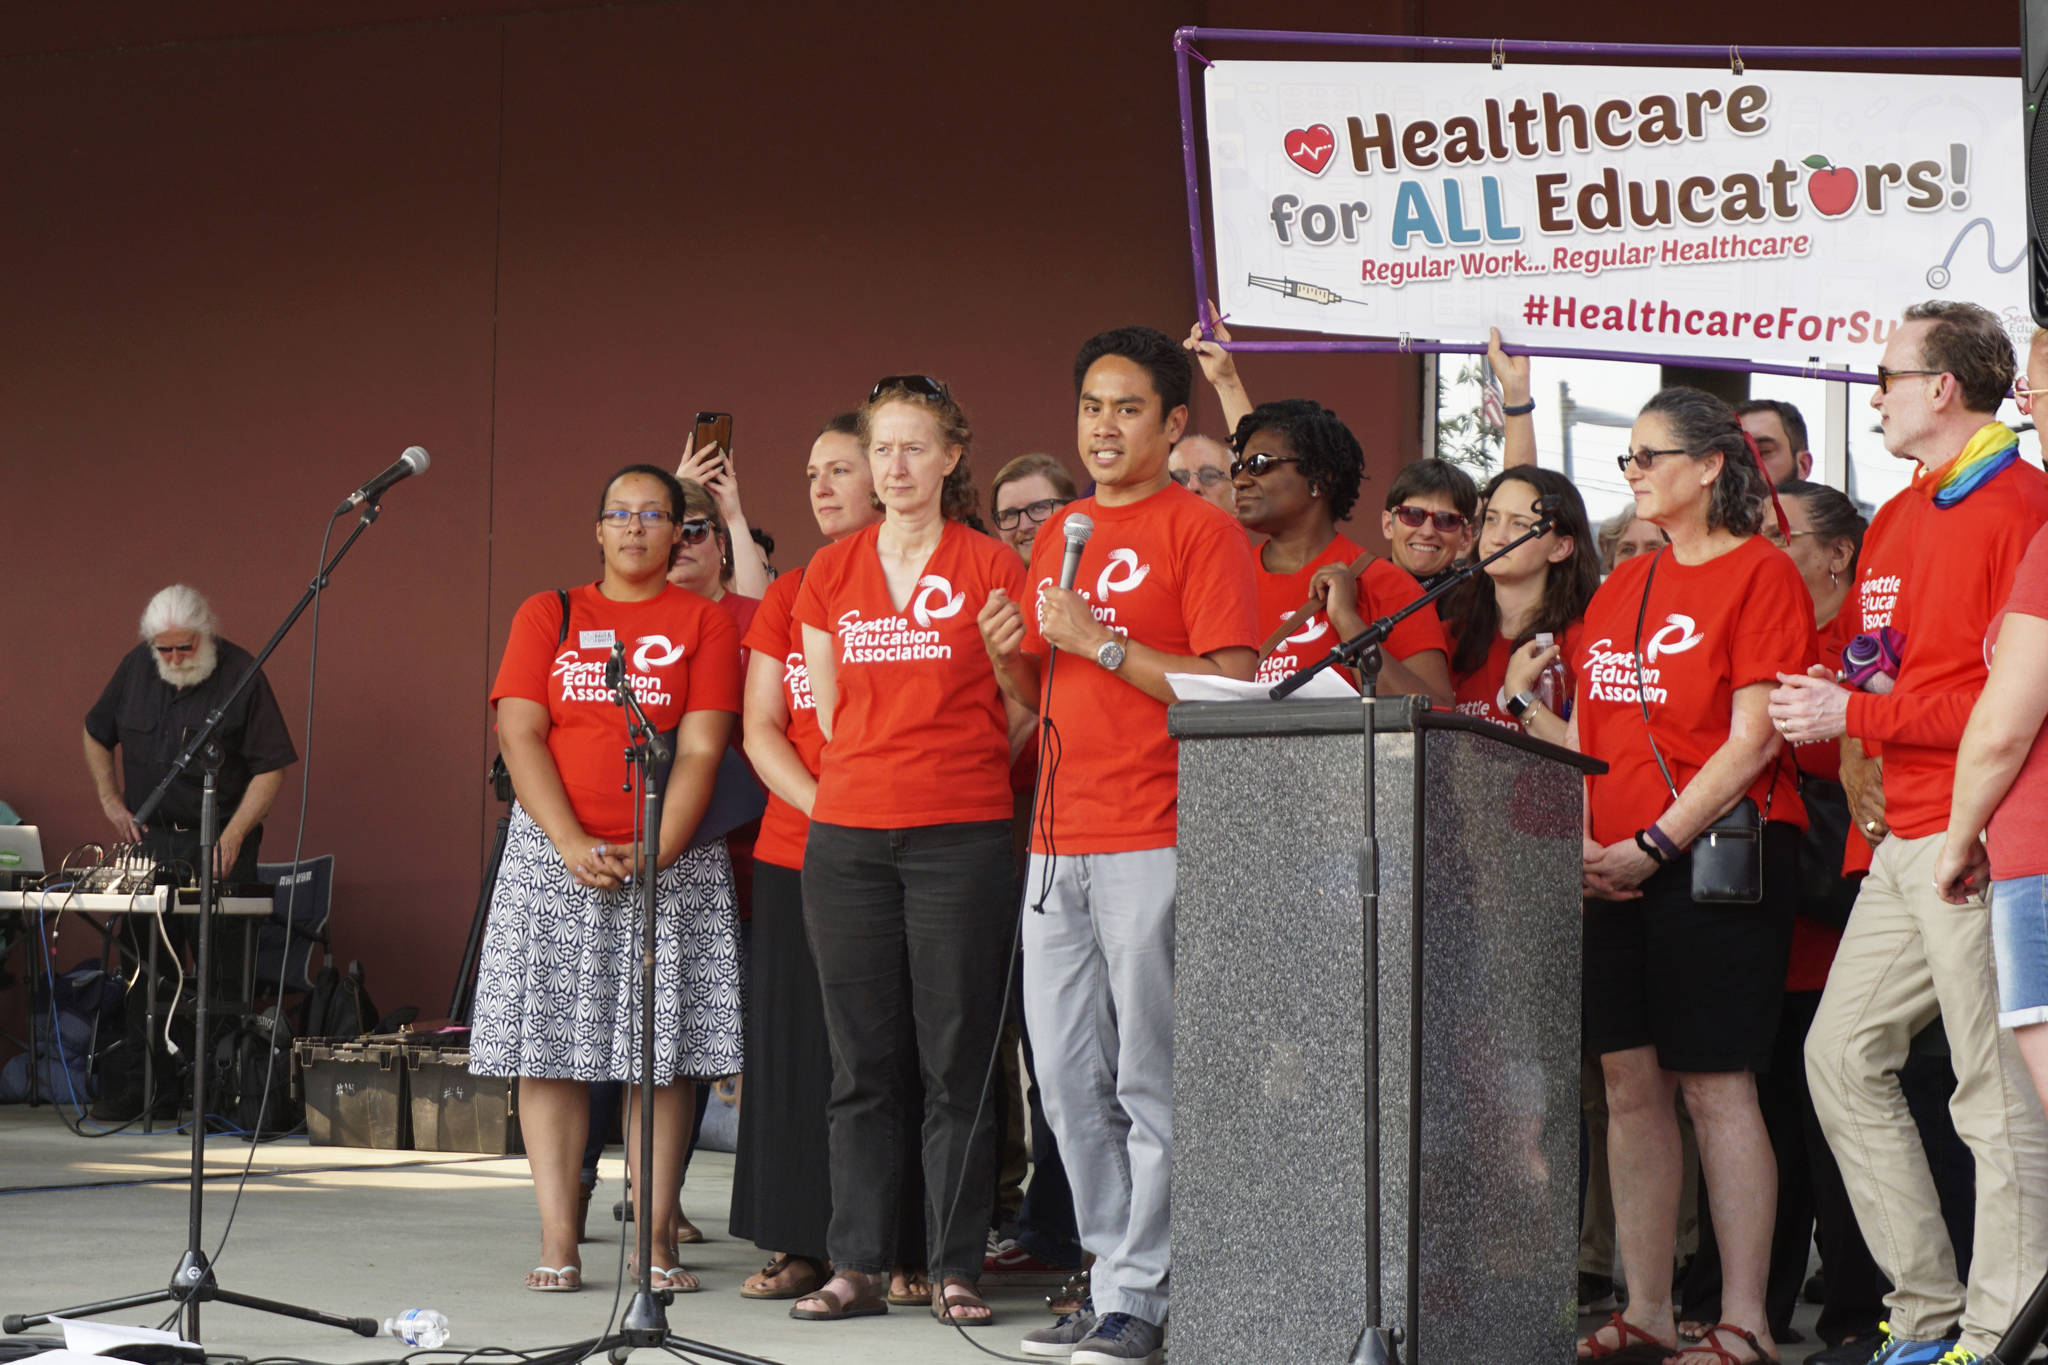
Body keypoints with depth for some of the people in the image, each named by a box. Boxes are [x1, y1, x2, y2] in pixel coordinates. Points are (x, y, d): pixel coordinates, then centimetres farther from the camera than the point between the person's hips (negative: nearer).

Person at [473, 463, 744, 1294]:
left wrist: (653, 853, -15)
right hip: (554, 858, 1)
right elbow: (519, 734, 1)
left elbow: (701, 749, -3)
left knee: (661, 1054, -3)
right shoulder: (547, 617, 10)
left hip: (669, 863, -1)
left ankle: (656, 1239, 1)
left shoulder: (705, 623, 5)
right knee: (549, 1046, -4)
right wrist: (573, 844, -12)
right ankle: (557, 1240, -1)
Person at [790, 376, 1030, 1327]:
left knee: (958, 1063, -1)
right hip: (848, 837, 3)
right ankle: (855, 1266, 11)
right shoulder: (830, 574, 10)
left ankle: (956, 1271, 5)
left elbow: (1025, 710, 5)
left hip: (960, 837, -3)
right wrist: (879, 771, 9)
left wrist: (953, 767, 0)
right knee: (861, 1063, 6)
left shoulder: (992, 568, 1)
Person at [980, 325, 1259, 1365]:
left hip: (1156, 847, -7)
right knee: (1069, 1082, 8)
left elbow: (1232, 688, -12)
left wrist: (1098, 641, -15)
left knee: (1151, 1083, -5)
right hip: (1058, 847, 7)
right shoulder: (1058, 535, 19)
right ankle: (1115, 1274, 17)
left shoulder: (1201, 531, -3)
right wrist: (1009, 656, 3)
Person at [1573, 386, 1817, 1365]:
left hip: (1716, 855, -7)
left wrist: (1655, 844, -15)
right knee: (1629, 1083, 6)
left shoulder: (1759, 571, -3)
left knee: (1717, 1084, -7)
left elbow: (1753, 740, -11)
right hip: (1613, 872, 7)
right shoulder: (1620, 588, 18)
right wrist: (1579, 844, 0)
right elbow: (1580, 731, 17)